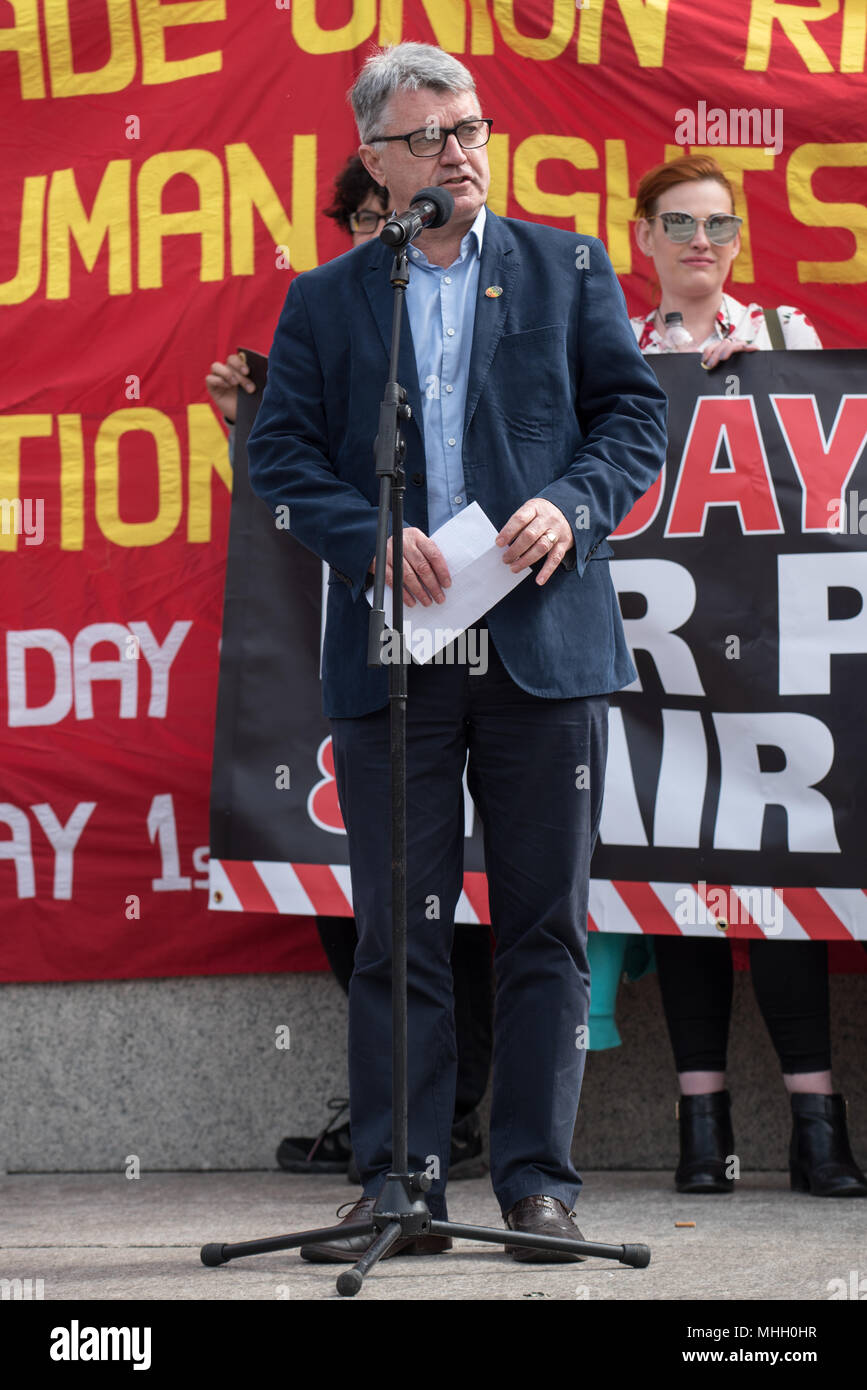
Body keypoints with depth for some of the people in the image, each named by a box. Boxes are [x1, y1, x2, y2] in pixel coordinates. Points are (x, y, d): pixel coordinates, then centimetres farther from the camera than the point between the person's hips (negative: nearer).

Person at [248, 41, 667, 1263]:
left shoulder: (570, 269, 10)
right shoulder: (325, 301, 10)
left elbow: (634, 414, 7)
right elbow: (282, 450, 5)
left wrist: (572, 506, -11)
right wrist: (369, 539, -11)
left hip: (545, 649, 0)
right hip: (393, 657, 0)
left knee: (546, 925, 3)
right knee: (398, 930, 0)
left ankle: (539, 1182, 9)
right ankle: (400, 1191, 5)